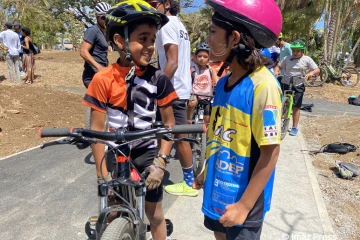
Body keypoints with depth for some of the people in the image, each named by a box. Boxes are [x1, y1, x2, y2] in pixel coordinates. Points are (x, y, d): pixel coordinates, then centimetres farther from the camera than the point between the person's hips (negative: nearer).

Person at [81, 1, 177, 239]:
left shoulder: (158, 78, -13)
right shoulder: (103, 79, -16)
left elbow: (169, 122, -5)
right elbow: (97, 129, -12)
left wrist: (160, 161, -11)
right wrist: (103, 175, -12)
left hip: (147, 154, 1)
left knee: (155, 215, 14)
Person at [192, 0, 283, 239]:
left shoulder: (263, 86, -23)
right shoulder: (223, 82, 0)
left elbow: (270, 151, -21)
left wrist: (244, 204, -18)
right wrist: (206, 172, 14)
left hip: (244, 196, -7)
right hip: (218, 189, 7)